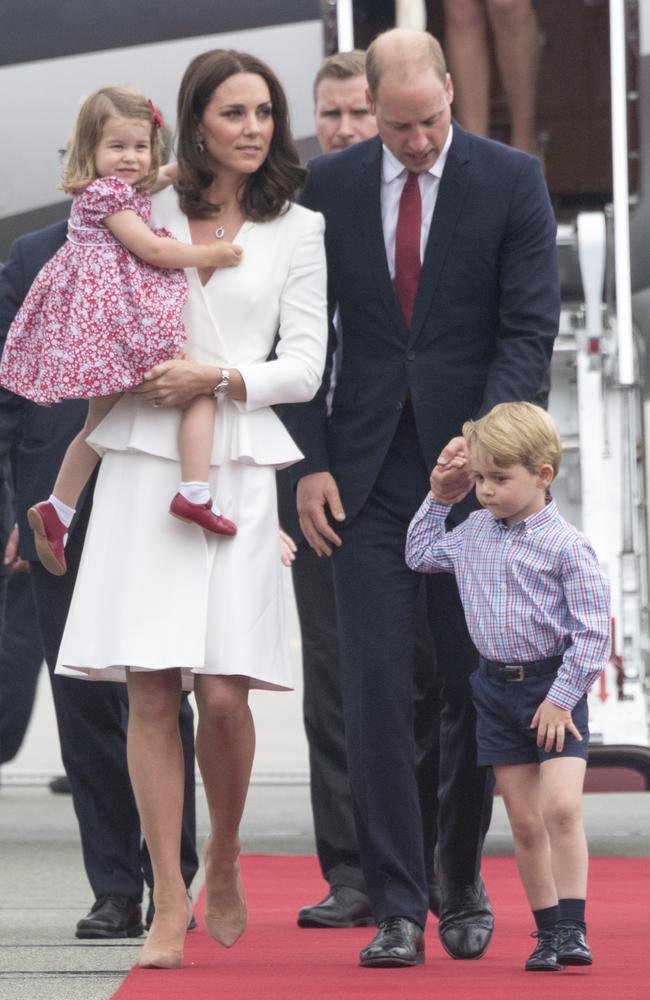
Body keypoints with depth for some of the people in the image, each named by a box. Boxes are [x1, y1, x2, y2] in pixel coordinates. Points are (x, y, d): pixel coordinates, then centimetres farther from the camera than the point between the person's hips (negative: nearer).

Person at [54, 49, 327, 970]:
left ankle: (224, 859, 17)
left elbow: (304, 368, 4)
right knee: (150, 690, -5)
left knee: (223, 691, -10)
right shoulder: (143, 215, 11)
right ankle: (170, 905, 0)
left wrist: (215, 378, -11)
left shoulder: (298, 231, 9)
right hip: (142, 467, 1)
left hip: (236, 471, -1)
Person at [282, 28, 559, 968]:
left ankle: (461, 880, 25)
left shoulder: (512, 180, -2)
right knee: (376, 690, -6)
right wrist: (312, 462, -2)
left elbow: (530, 328, -5)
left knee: (476, 688, 4)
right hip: (368, 476, 1)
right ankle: (398, 910, -3)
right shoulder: (328, 185, 4)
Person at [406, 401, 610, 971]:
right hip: (497, 689, 5)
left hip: (555, 688, -5)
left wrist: (561, 697, -15)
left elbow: (592, 631, -13)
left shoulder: (565, 546, -13)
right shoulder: (473, 534, 6)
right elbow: (420, 555, 26)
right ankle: (548, 931, 13)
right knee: (524, 822, 6)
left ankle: (572, 929, -14)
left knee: (560, 807, -18)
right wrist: (438, 498, 15)